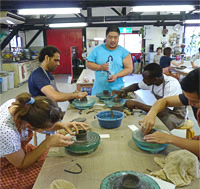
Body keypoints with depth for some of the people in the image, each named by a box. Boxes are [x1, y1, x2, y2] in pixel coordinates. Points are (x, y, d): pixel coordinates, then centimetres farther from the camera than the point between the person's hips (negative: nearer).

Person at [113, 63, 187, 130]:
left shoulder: (172, 85, -31)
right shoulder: (151, 80, -11)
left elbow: (162, 112, -36)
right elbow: (137, 85, 10)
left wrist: (136, 104, -33)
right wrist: (123, 91, -10)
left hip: (177, 114, -6)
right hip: (164, 109, 6)